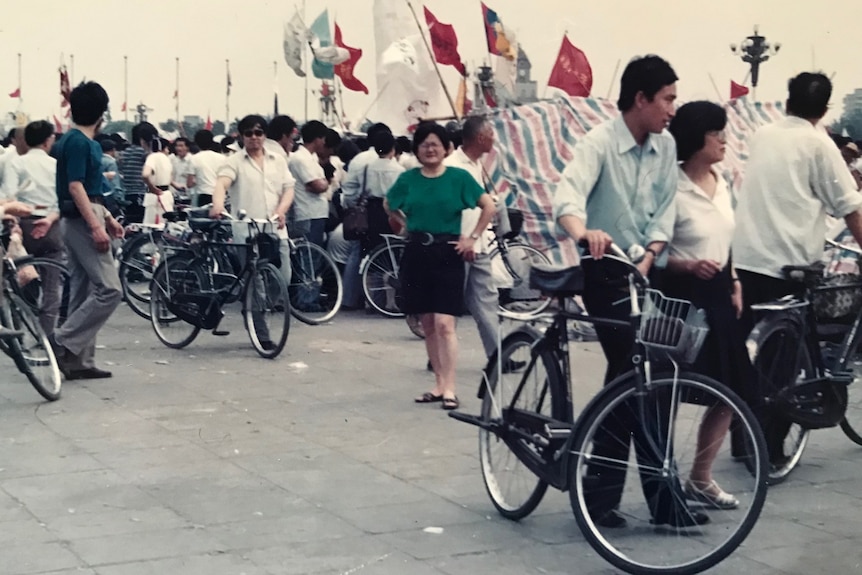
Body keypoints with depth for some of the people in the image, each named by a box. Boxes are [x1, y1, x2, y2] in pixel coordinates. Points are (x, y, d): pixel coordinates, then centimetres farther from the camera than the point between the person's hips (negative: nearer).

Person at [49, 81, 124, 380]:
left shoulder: (83, 142, 16)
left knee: (83, 292, 9)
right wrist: (96, 227, -25)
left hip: (80, 221, 10)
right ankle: (64, 341, -11)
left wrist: (108, 218, 26)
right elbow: (75, 187, -21)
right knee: (109, 289, -12)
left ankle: (79, 361, 10)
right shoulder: (78, 142, -14)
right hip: (83, 221, -10)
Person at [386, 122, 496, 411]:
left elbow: (489, 206, 1)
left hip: (448, 254, -3)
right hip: (416, 254, 3)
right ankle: (440, 384, 15)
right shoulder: (408, 179, 4)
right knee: (428, 326, 7)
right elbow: (389, 206, 22)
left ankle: (449, 389, -9)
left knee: (444, 324, -11)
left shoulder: (459, 177, -4)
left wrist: (473, 237, -2)